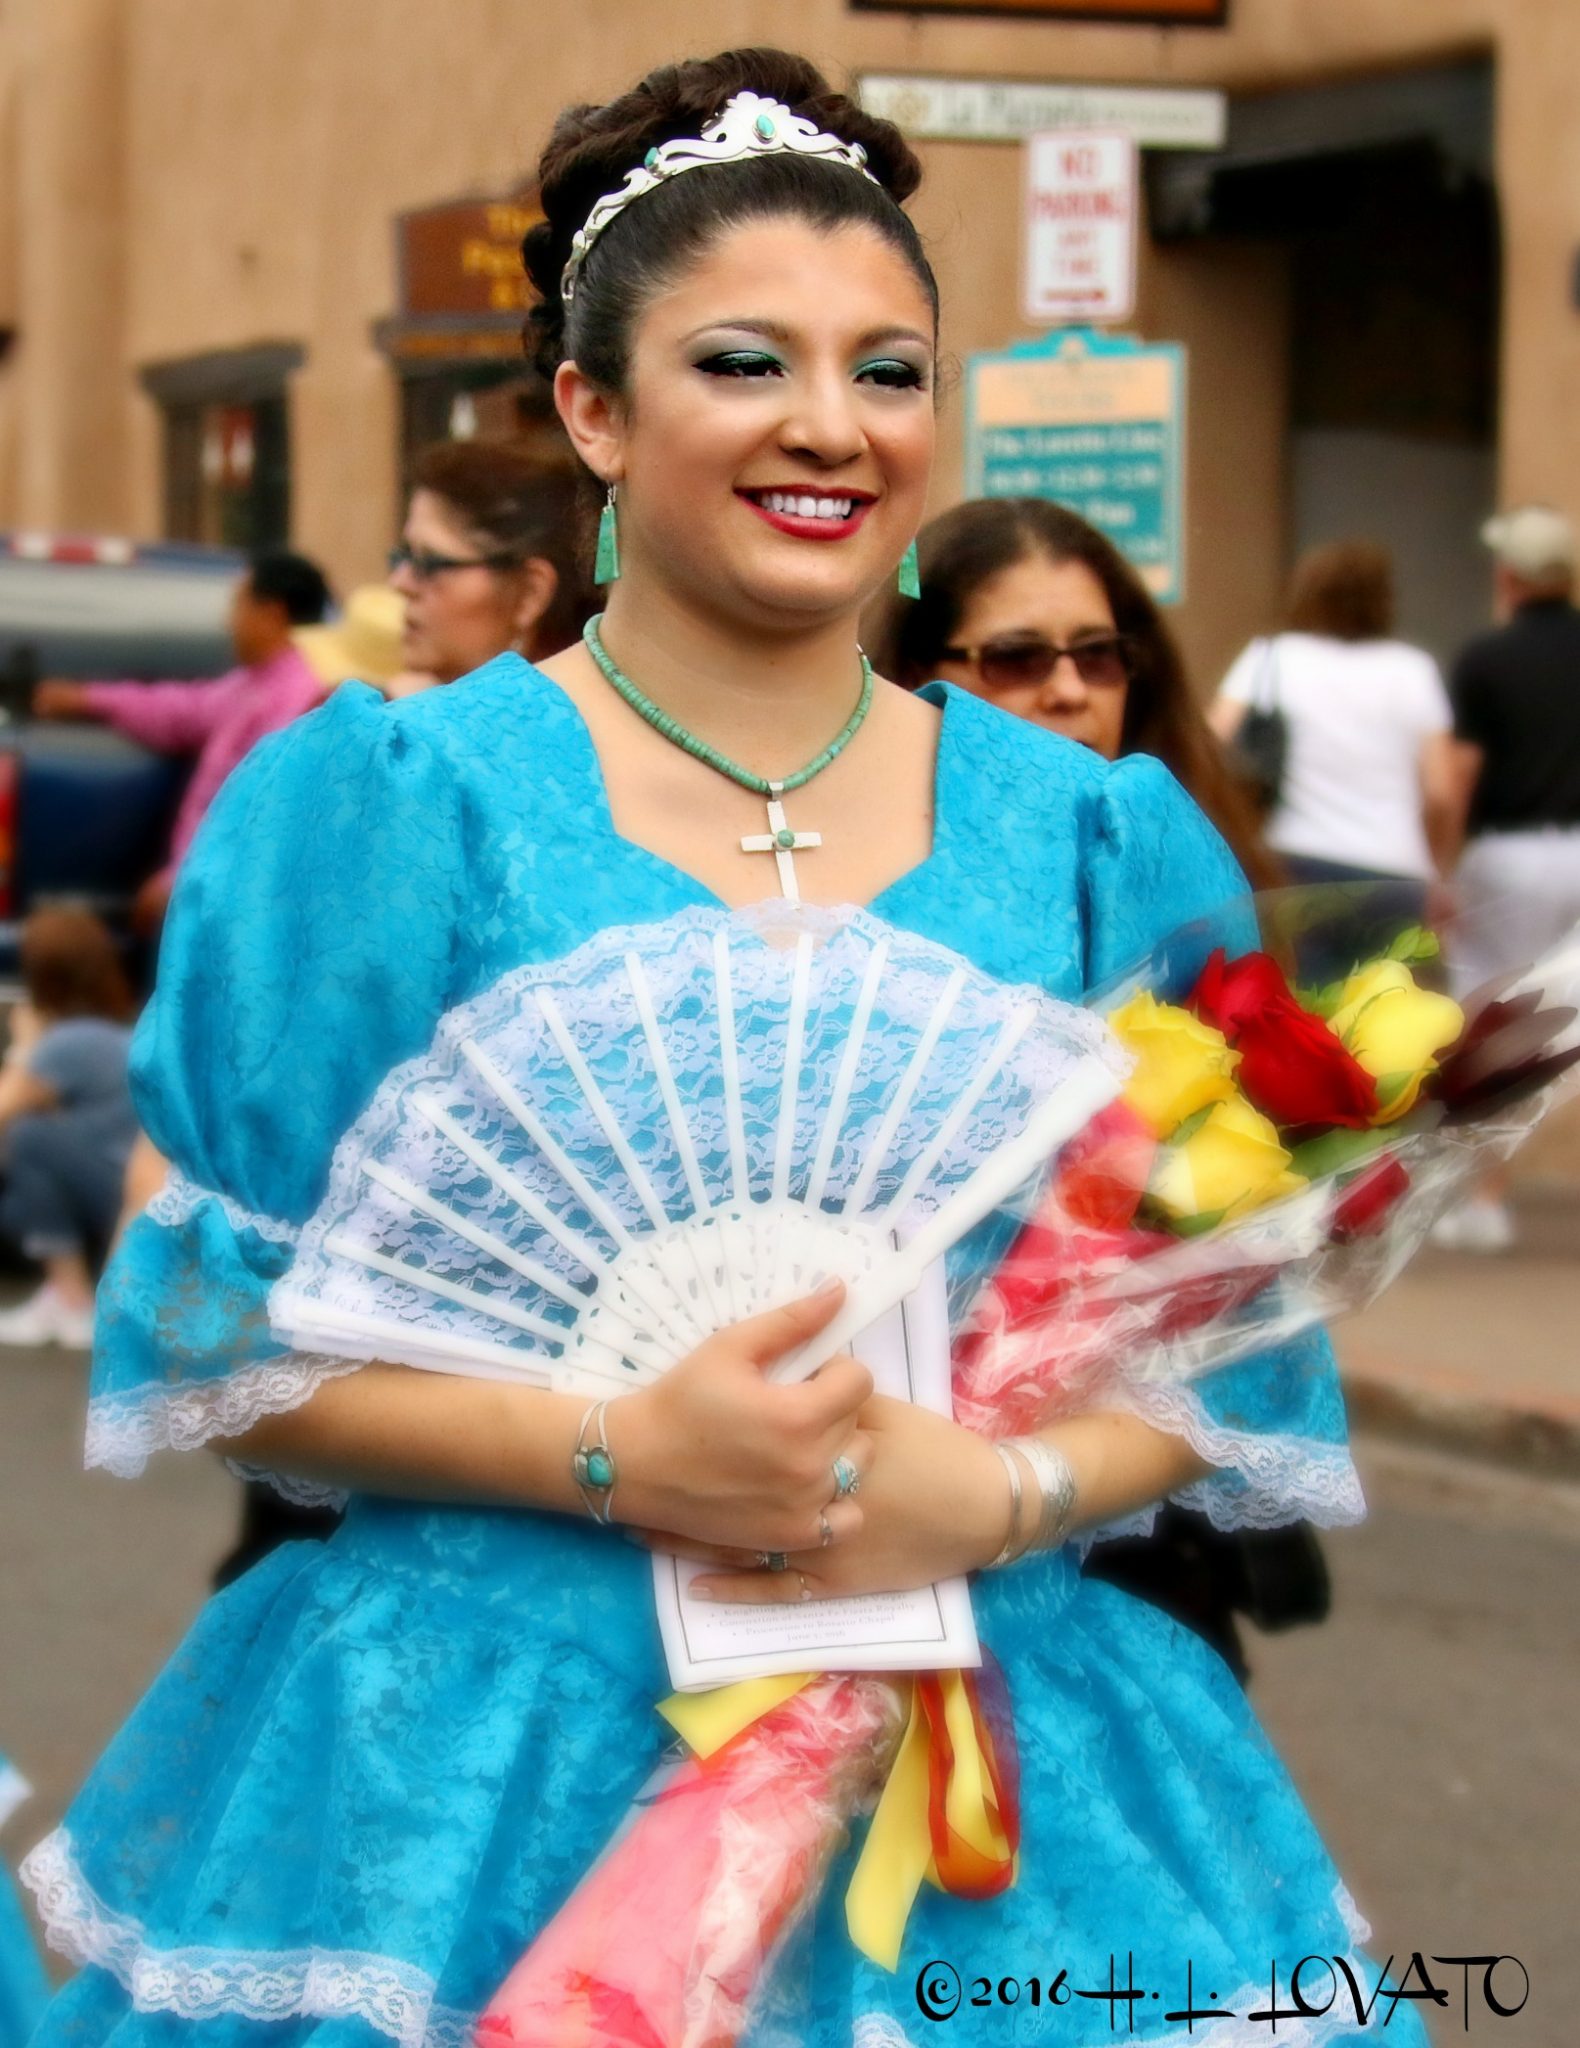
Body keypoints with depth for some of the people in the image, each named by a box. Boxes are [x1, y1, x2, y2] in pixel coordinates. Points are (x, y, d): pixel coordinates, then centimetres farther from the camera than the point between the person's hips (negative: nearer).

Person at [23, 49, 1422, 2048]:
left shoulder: (1094, 839, 6)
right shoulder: (389, 805, -2)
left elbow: (1225, 1340, 7)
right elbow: (228, 1332, -4)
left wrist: (1000, 1492, -13)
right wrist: (613, 1458, -18)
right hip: (485, 1768, -2)